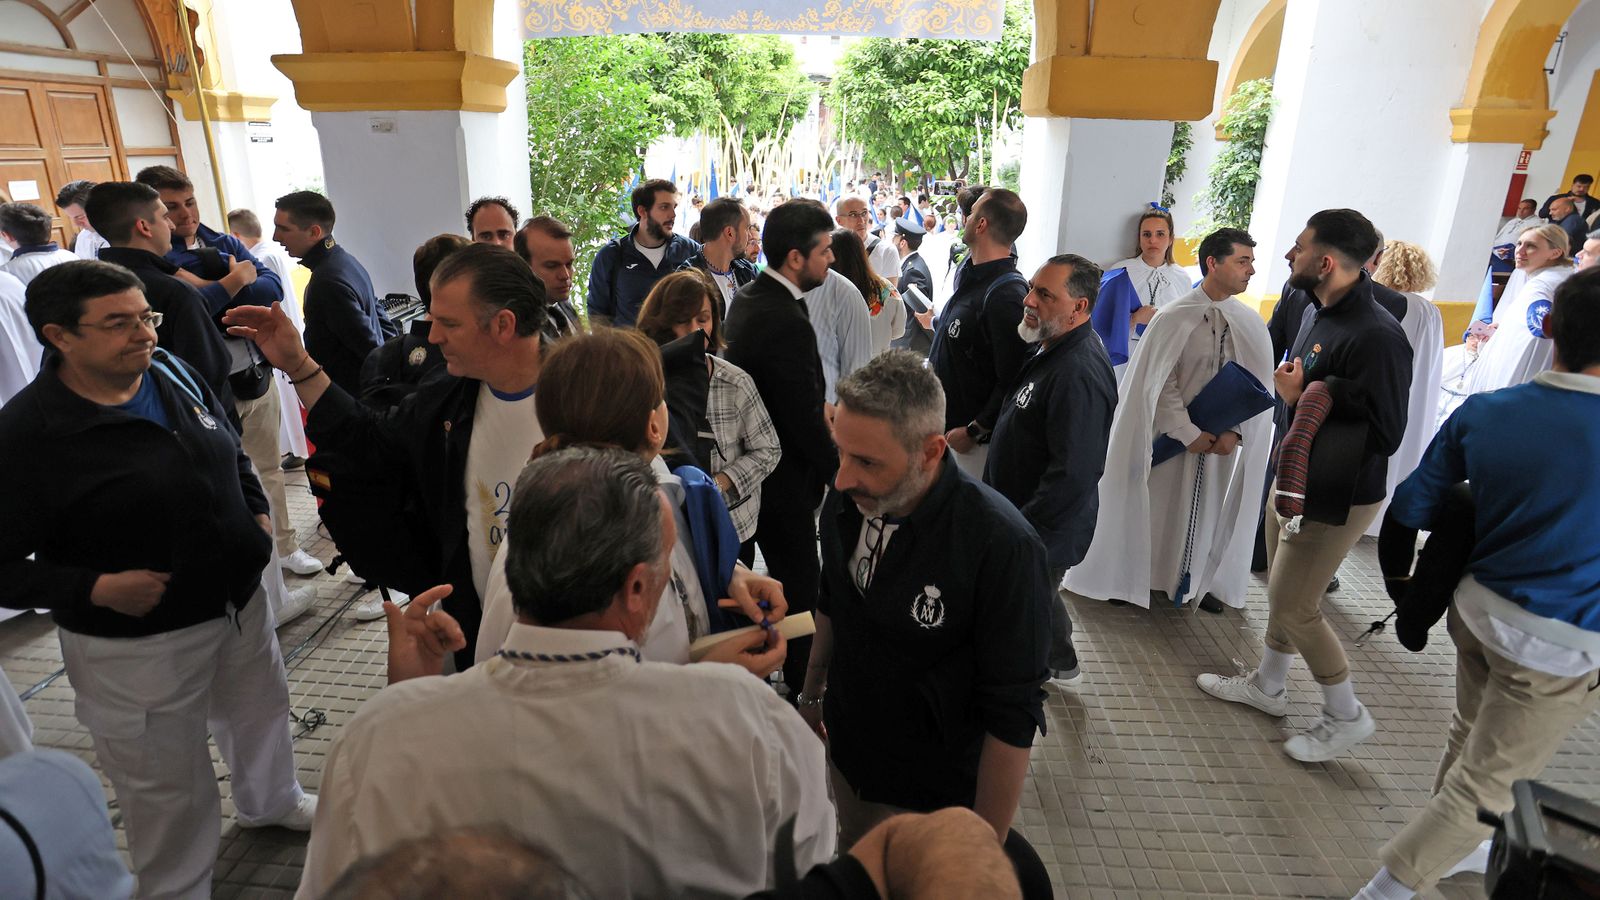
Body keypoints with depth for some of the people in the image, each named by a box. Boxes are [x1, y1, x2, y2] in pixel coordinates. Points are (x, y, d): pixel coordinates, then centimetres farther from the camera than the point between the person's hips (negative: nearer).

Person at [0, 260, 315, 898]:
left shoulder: (175, 374, -2)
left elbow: (232, 452, 14)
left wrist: (256, 512, 1)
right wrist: (96, 588, -26)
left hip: (239, 599, 7)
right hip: (136, 642, -6)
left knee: (261, 708, 28)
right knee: (167, 785, 11)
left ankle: (272, 803, 57)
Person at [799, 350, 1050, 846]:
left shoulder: (1001, 545, -31)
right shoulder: (845, 500, -13)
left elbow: (1012, 716, -23)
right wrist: (812, 693, 16)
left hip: (933, 796, -5)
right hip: (846, 751, 6)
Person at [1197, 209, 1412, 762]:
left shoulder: (1375, 336, -27)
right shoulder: (1320, 313, 3)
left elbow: (1384, 434, -29)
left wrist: (1301, 398, -24)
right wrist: (1290, 390, -4)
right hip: (1293, 481, 9)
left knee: (1294, 607, 1)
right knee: (1280, 590, 20)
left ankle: (1346, 716, 23)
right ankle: (1267, 686, 40)